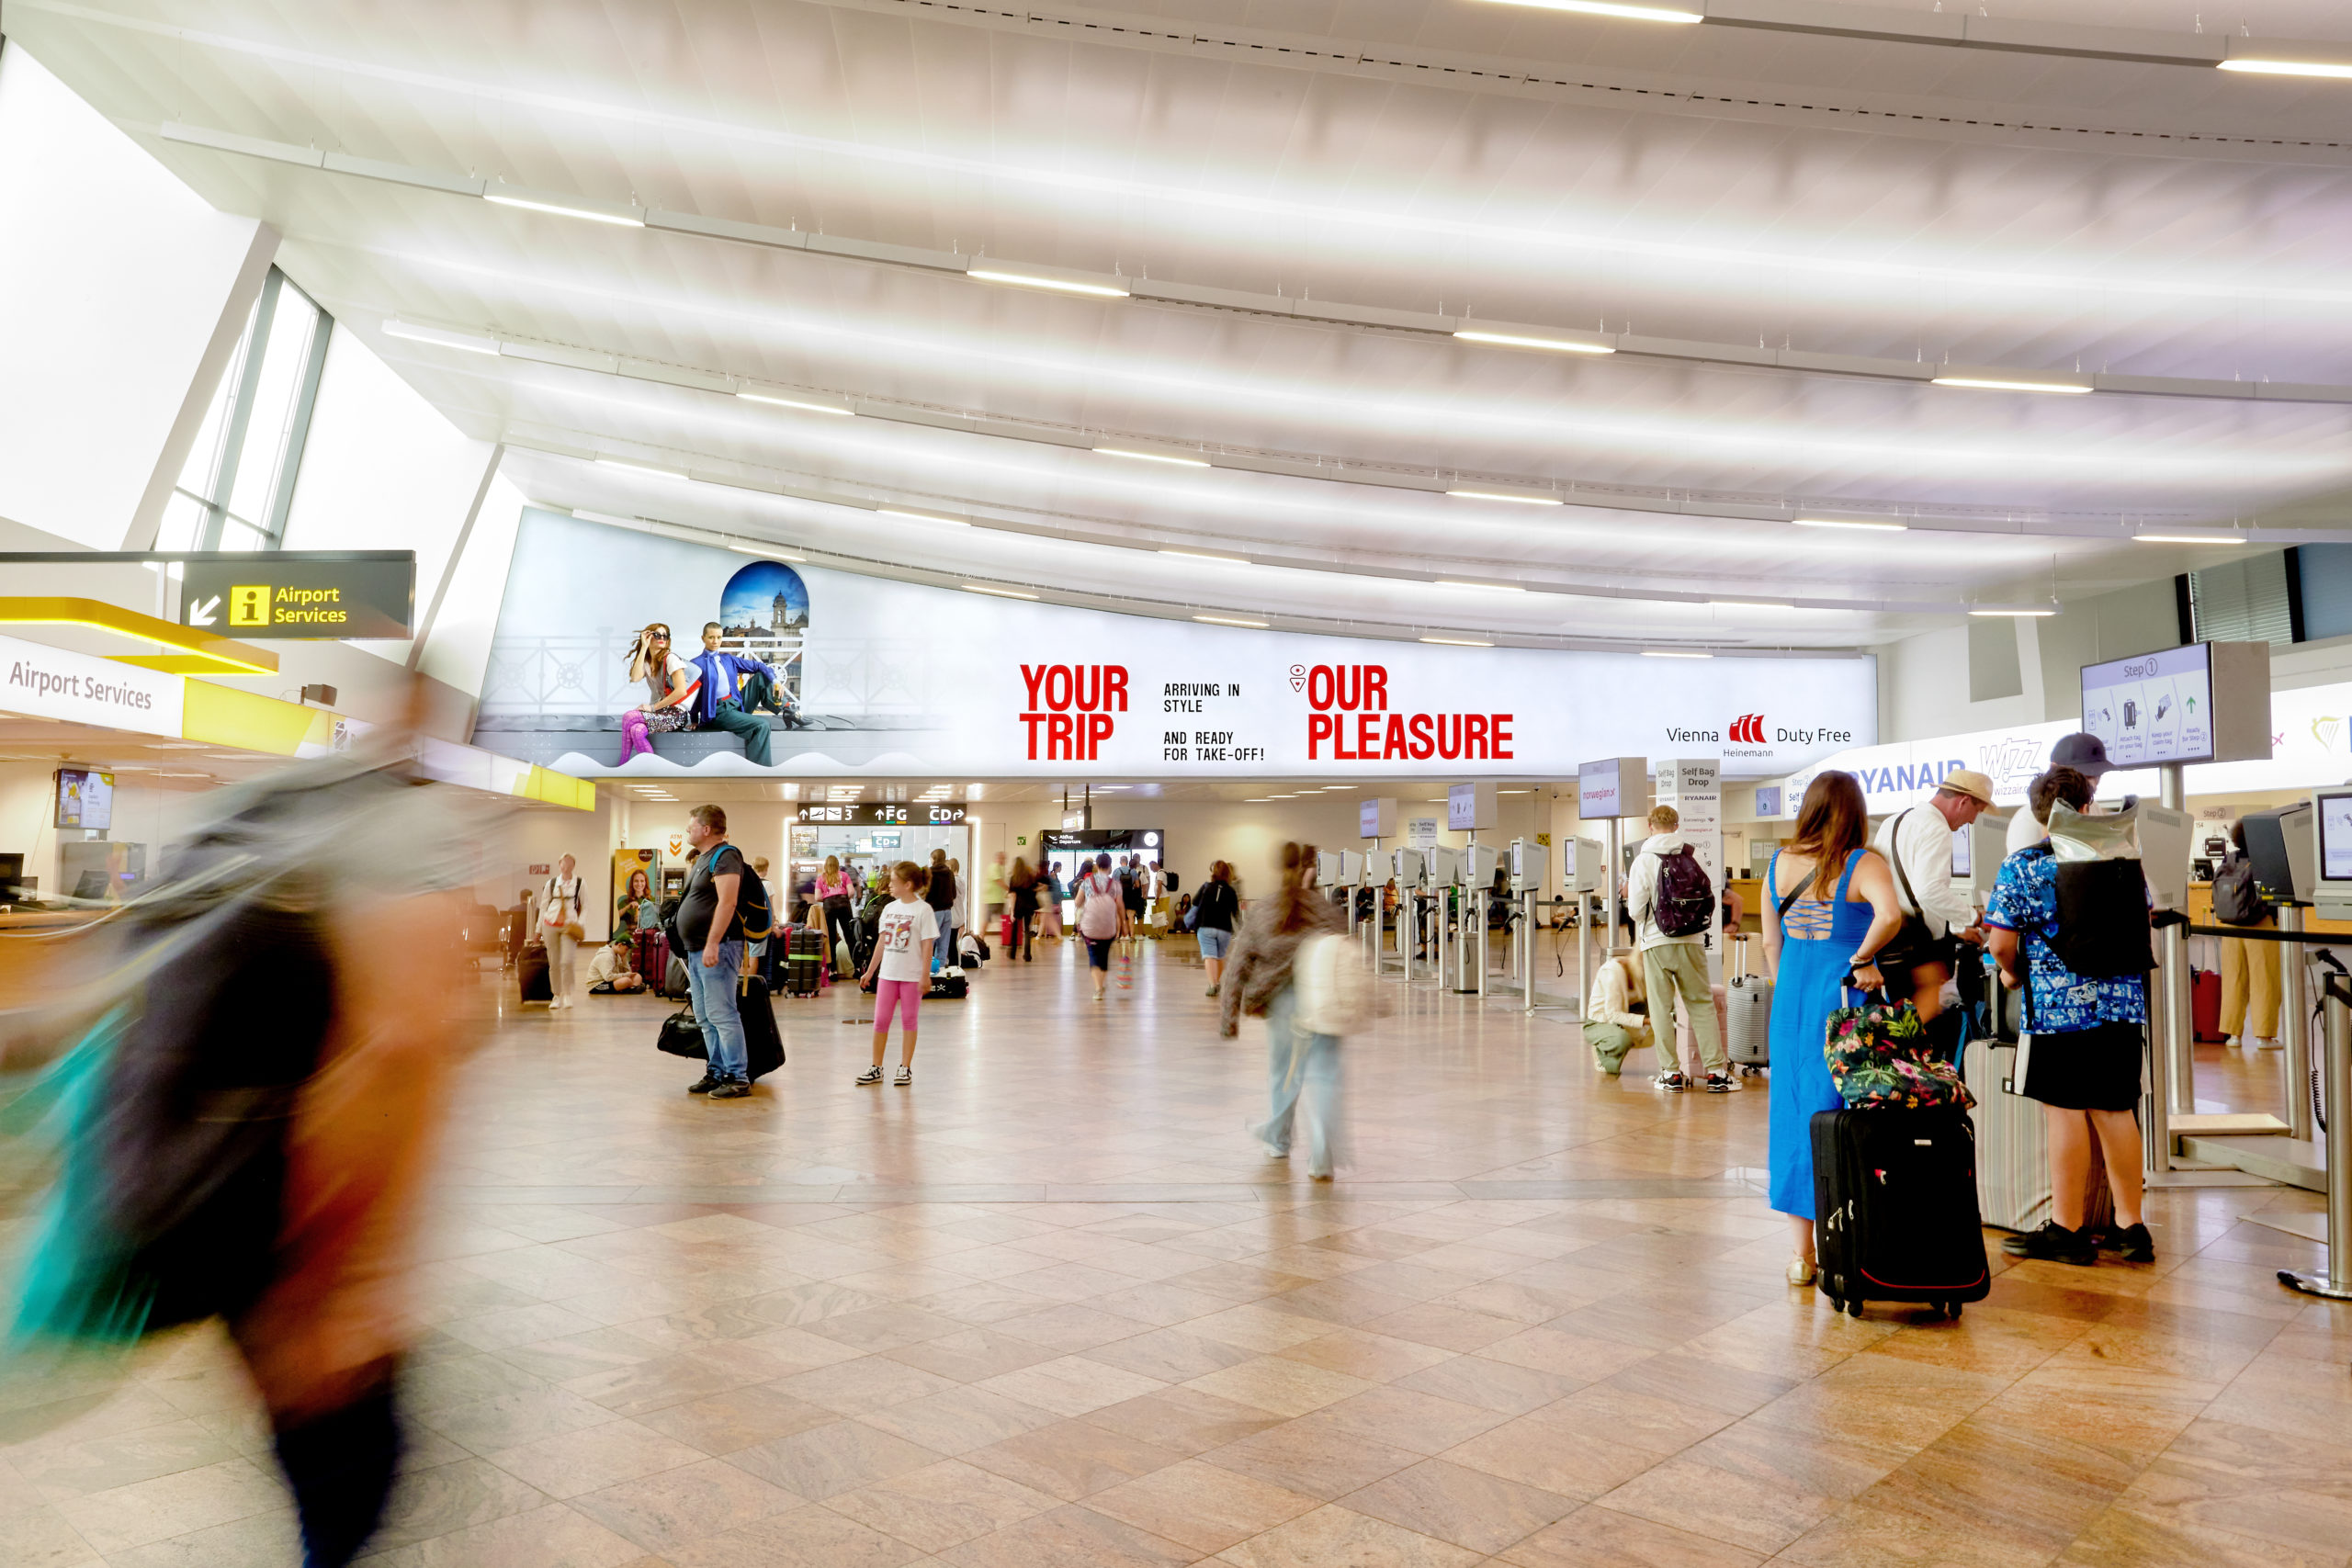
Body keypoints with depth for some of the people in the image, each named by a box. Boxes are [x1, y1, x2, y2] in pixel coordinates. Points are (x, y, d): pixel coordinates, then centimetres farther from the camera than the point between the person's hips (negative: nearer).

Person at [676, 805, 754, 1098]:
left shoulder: (725, 856, -11)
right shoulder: (703, 858, 20)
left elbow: (727, 902, -21)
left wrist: (712, 944, -27)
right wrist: (696, 949, 19)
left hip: (717, 949, -10)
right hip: (697, 952, 10)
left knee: (722, 1016, -10)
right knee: (705, 1019, 12)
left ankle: (738, 1078, -7)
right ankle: (717, 1073, 19)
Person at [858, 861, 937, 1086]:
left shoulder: (922, 910, -8)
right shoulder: (889, 908, 8)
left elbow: (927, 945, -10)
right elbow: (881, 942, 14)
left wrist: (925, 976, -14)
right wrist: (870, 971, 14)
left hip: (911, 975, -5)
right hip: (887, 974, 5)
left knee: (908, 1020, 4)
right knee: (881, 1020, 5)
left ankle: (905, 1069, 12)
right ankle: (876, 1068, 13)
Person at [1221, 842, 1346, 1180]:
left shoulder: (1261, 913, 0)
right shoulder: (1327, 912, -2)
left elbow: (1239, 967, -1)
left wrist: (1230, 1016, 2)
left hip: (1284, 1002, 1)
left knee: (1284, 1072, 20)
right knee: (1321, 1078, 1)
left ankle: (1277, 1139, 38)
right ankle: (1321, 1159, -5)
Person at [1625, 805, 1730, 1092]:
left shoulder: (1643, 861, -5)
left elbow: (1636, 910, -7)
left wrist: (1630, 893, 13)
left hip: (1657, 943, -2)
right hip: (1692, 942, 2)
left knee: (1661, 1008, 6)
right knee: (1702, 1004, 8)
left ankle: (1671, 1072, 7)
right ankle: (1716, 1071, 6)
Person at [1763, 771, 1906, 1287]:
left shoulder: (1779, 864, 4)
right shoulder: (1863, 865, -9)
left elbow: (1770, 942, 9)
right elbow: (1890, 916, -28)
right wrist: (1862, 959, -14)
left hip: (1792, 1001, 4)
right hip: (1845, 999, -4)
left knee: (1794, 1113, 10)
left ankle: (1799, 1252, 16)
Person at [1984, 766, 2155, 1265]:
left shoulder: (2021, 868, -8)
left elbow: (2001, 943, -11)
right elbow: (2143, 922, 19)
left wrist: (2013, 972, 9)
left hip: (2057, 1005, -5)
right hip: (2123, 1002, 5)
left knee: (2065, 1112, 1)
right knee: (2115, 1111, 11)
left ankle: (2067, 1230, 9)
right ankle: (2130, 1226, 19)